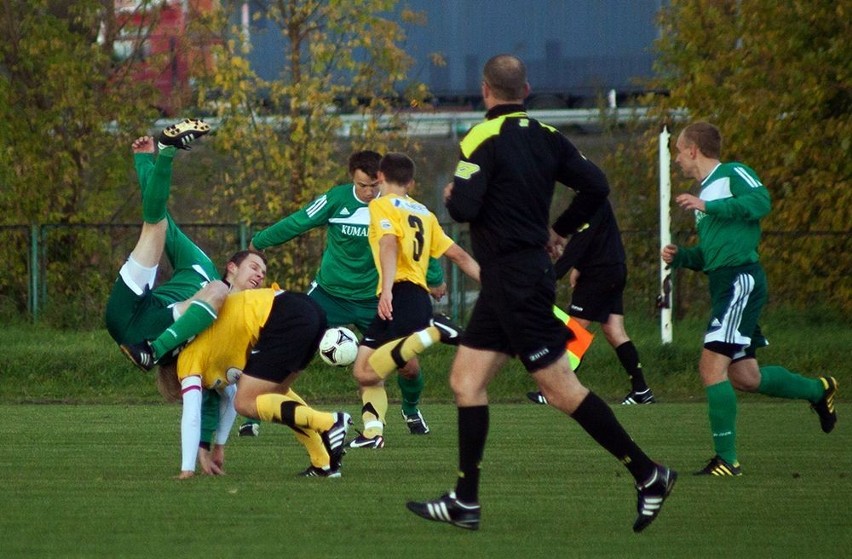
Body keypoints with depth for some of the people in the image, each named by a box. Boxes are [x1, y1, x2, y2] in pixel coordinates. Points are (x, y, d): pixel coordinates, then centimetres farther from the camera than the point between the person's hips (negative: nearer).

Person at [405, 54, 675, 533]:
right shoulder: (546, 137, 8)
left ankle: (649, 474, -5)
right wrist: (560, 230, 16)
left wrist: (451, 196, 2)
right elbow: (596, 185, 5)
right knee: (466, 380, 9)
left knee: (560, 387, -7)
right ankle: (465, 503, 7)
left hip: (514, 281, -9)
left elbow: (464, 207, -21)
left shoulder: (484, 139, -14)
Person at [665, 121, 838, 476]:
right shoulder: (704, 192, 25)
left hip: (741, 278, -10)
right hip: (722, 284, 10)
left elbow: (760, 201, -21)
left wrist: (708, 207, -22)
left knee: (712, 365, -16)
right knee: (744, 377, 13)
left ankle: (726, 459, -16)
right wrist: (680, 257, 10)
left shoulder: (733, 174, -2)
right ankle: (818, 390, 33)